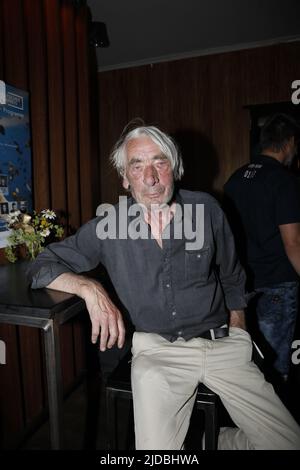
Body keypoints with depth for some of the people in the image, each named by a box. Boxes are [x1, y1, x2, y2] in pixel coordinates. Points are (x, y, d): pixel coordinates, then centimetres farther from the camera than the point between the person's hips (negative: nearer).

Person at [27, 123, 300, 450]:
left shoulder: (206, 209, -2)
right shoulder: (107, 226, -6)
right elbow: (42, 267, -3)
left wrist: (236, 334, 8)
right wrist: (90, 288, -21)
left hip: (222, 343, 2)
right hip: (156, 350, -1)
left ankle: (222, 442, 24)